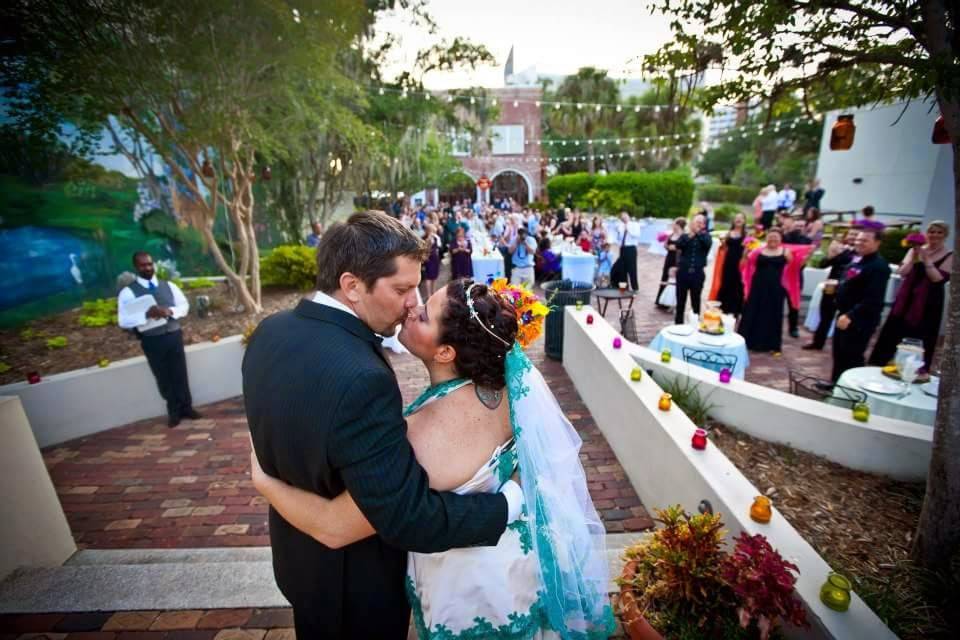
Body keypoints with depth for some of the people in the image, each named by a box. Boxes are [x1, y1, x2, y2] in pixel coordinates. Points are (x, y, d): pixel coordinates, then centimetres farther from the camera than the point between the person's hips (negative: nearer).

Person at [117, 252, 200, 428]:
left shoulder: (169, 286, 6)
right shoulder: (128, 292, -5)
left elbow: (185, 305, 8)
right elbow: (123, 321, -11)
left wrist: (170, 311, -13)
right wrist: (146, 314, -27)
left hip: (174, 335, 2)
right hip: (151, 341, -2)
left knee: (180, 374, 9)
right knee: (164, 378, 9)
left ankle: (186, 407, 24)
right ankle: (174, 411, 25)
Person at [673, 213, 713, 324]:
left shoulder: (705, 236, 6)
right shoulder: (685, 236, 7)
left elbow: (708, 243, -16)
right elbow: (678, 245, -13)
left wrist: (698, 232, -19)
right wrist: (689, 235, -21)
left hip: (697, 274, -1)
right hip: (683, 272, 1)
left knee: (696, 301, 5)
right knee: (680, 301, 7)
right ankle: (678, 324, 17)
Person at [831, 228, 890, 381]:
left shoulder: (879, 266, -18)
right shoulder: (857, 260, 11)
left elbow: (873, 299, -26)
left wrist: (850, 315, -30)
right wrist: (836, 286, 5)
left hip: (861, 320, -10)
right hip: (845, 314, 10)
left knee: (852, 357, -3)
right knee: (838, 353, 18)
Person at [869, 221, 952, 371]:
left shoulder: (950, 256, -3)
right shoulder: (915, 250, 5)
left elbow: (939, 278, -15)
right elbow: (902, 272, -4)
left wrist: (926, 259, -19)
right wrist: (914, 257, -15)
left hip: (928, 303, -3)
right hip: (906, 299, 3)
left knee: (919, 340, 2)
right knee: (891, 333, 6)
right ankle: (877, 366, 15)